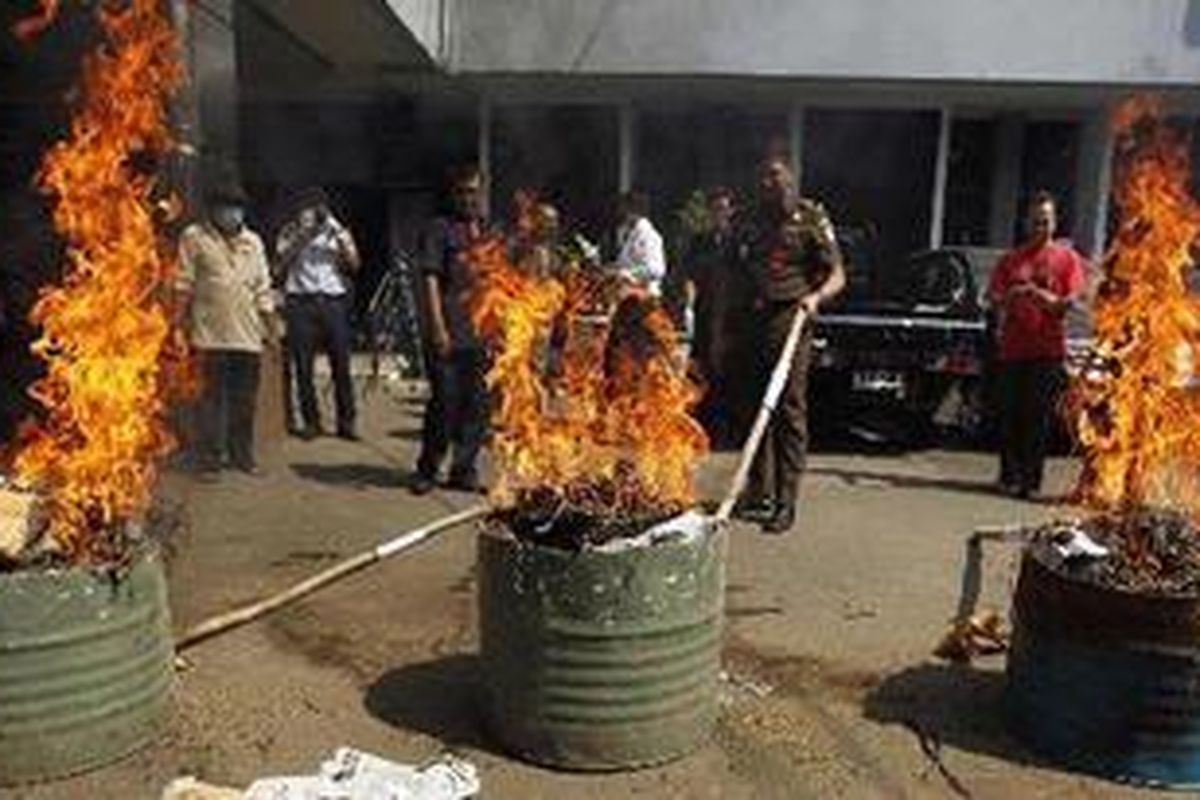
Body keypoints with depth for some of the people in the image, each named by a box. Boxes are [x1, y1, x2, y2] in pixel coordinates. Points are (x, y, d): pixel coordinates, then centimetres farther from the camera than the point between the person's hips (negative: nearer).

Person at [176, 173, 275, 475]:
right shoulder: (194, 237, 4)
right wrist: (184, 321, -2)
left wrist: (268, 317, 11)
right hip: (212, 333, -4)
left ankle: (242, 454, 17)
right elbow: (184, 285, 2)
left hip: (248, 334, 4)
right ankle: (210, 456, 6)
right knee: (213, 396, -2)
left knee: (245, 399, 7)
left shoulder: (253, 241, 17)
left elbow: (262, 286, 17)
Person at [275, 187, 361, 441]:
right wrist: (303, 236, -8)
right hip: (301, 302, 0)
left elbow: (354, 265, 6)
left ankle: (346, 422, 2)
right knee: (303, 365, -2)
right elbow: (282, 261, -2)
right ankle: (311, 421, 7)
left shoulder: (337, 230, 15)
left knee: (341, 364, -3)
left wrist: (340, 239, -7)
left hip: (334, 300, 1)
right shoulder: (290, 232, 12)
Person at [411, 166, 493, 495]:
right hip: (449, 334, -5)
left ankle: (464, 469, 18)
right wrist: (438, 326, -14)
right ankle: (427, 469, 11)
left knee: (478, 404, 6)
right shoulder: (440, 230, 2)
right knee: (445, 401, -4)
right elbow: (431, 280, -5)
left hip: (484, 332, 5)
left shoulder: (491, 233, 17)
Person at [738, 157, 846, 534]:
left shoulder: (811, 221, 1)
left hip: (790, 319, -5)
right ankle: (760, 493, 19)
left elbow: (837, 275, -2)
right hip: (753, 321, 5)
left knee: (790, 410, -5)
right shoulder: (755, 223, 15)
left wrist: (816, 295, -23)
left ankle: (785, 502, -2)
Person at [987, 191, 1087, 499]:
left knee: (1038, 418, -2)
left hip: (1048, 349, -2)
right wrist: (1013, 295, -14)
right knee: (1010, 416, 3)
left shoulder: (1067, 257, 7)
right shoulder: (1012, 258, 13)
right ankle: (1010, 476, 11)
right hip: (1012, 347, 2)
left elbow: (1070, 301, -1)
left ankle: (1030, 479, 2)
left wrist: (1038, 294, -14)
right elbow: (993, 297, 6)